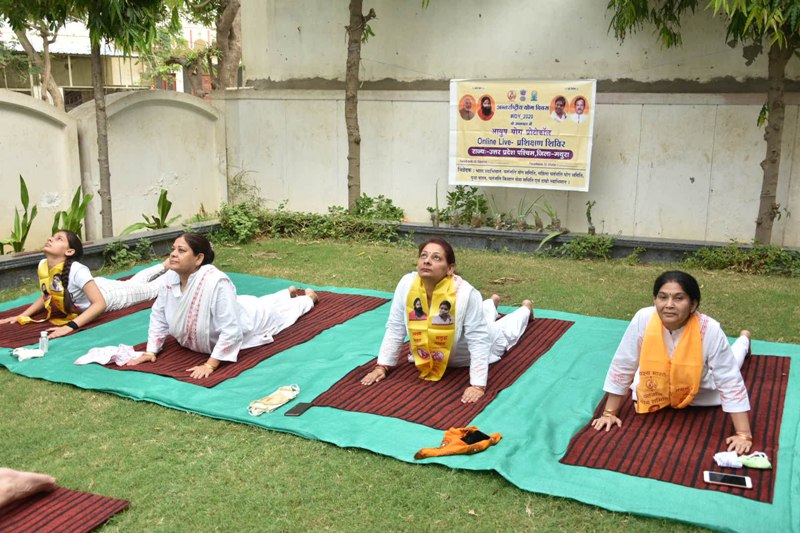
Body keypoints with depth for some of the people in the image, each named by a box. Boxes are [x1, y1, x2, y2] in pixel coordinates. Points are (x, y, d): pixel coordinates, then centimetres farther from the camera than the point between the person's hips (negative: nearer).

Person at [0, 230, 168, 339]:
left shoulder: (77, 270, -43)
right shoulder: (43, 265, -21)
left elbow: (100, 303, -46)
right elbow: (46, 296, -4)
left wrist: (71, 326, -53)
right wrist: (23, 315, -17)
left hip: (109, 294, -6)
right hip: (95, 286, 7)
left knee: (151, 289, 18)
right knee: (132, 282, 33)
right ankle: (164, 265, 57)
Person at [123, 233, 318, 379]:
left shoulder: (217, 283, -48)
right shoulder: (170, 279, -26)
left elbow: (231, 331, -46)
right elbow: (159, 315, -12)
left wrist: (210, 365, -45)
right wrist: (150, 351, -16)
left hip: (245, 319, -6)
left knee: (280, 310, 26)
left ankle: (309, 296, 56)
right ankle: (290, 292, 65)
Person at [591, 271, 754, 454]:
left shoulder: (710, 330, -38)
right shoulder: (643, 320, -35)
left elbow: (730, 382, -31)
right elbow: (622, 367, -23)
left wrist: (744, 435, -32)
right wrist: (609, 413, -17)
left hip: (699, 393, -1)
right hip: (656, 389, 1)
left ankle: (744, 339, 56)